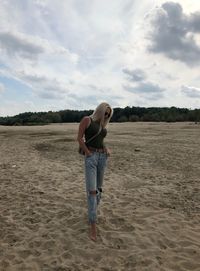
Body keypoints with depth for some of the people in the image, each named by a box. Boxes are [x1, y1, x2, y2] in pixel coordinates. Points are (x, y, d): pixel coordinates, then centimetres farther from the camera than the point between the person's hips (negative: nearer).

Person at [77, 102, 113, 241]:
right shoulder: (87, 120, -2)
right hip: (91, 157, -6)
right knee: (92, 190, -10)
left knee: (99, 188, 13)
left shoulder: (103, 125, 16)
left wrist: (106, 148, 1)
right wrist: (89, 153, -11)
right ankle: (93, 225, -5)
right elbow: (80, 138, -8)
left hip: (103, 157, 7)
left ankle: (93, 213, 32)